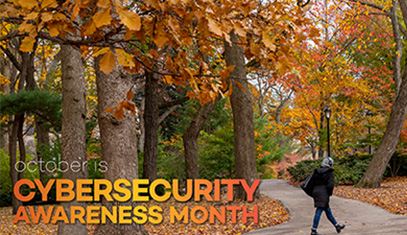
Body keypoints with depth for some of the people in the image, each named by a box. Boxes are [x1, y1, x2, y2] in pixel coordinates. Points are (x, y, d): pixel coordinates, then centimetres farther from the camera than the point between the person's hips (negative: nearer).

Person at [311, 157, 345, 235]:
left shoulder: (317, 171, 10)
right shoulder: (329, 172, -8)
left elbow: (313, 183, 11)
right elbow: (330, 184, -15)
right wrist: (330, 193, -2)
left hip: (315, 191, 8)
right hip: (323, 193, -8)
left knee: (327, 210, 18)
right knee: (319, 211, -7)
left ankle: (337, 226, 31)